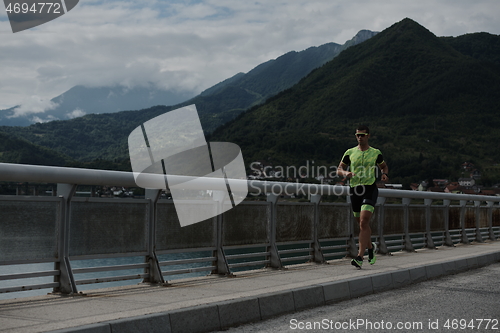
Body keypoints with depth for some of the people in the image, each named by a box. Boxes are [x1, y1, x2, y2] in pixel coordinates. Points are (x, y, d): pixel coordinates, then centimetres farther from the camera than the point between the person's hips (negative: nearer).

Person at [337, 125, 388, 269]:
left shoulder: (375, 153, 6)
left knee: (363, 222, -17)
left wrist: (385, 174, 0)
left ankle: (360, 257, -18)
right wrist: (345, 173, -10)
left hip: (370, 189, -3)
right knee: (362, 223, 12)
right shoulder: (350, 152, 9)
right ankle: (371, 247, 40)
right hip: (354, 190, 3)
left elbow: (384, 166, 22)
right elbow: (339, 169, 12)